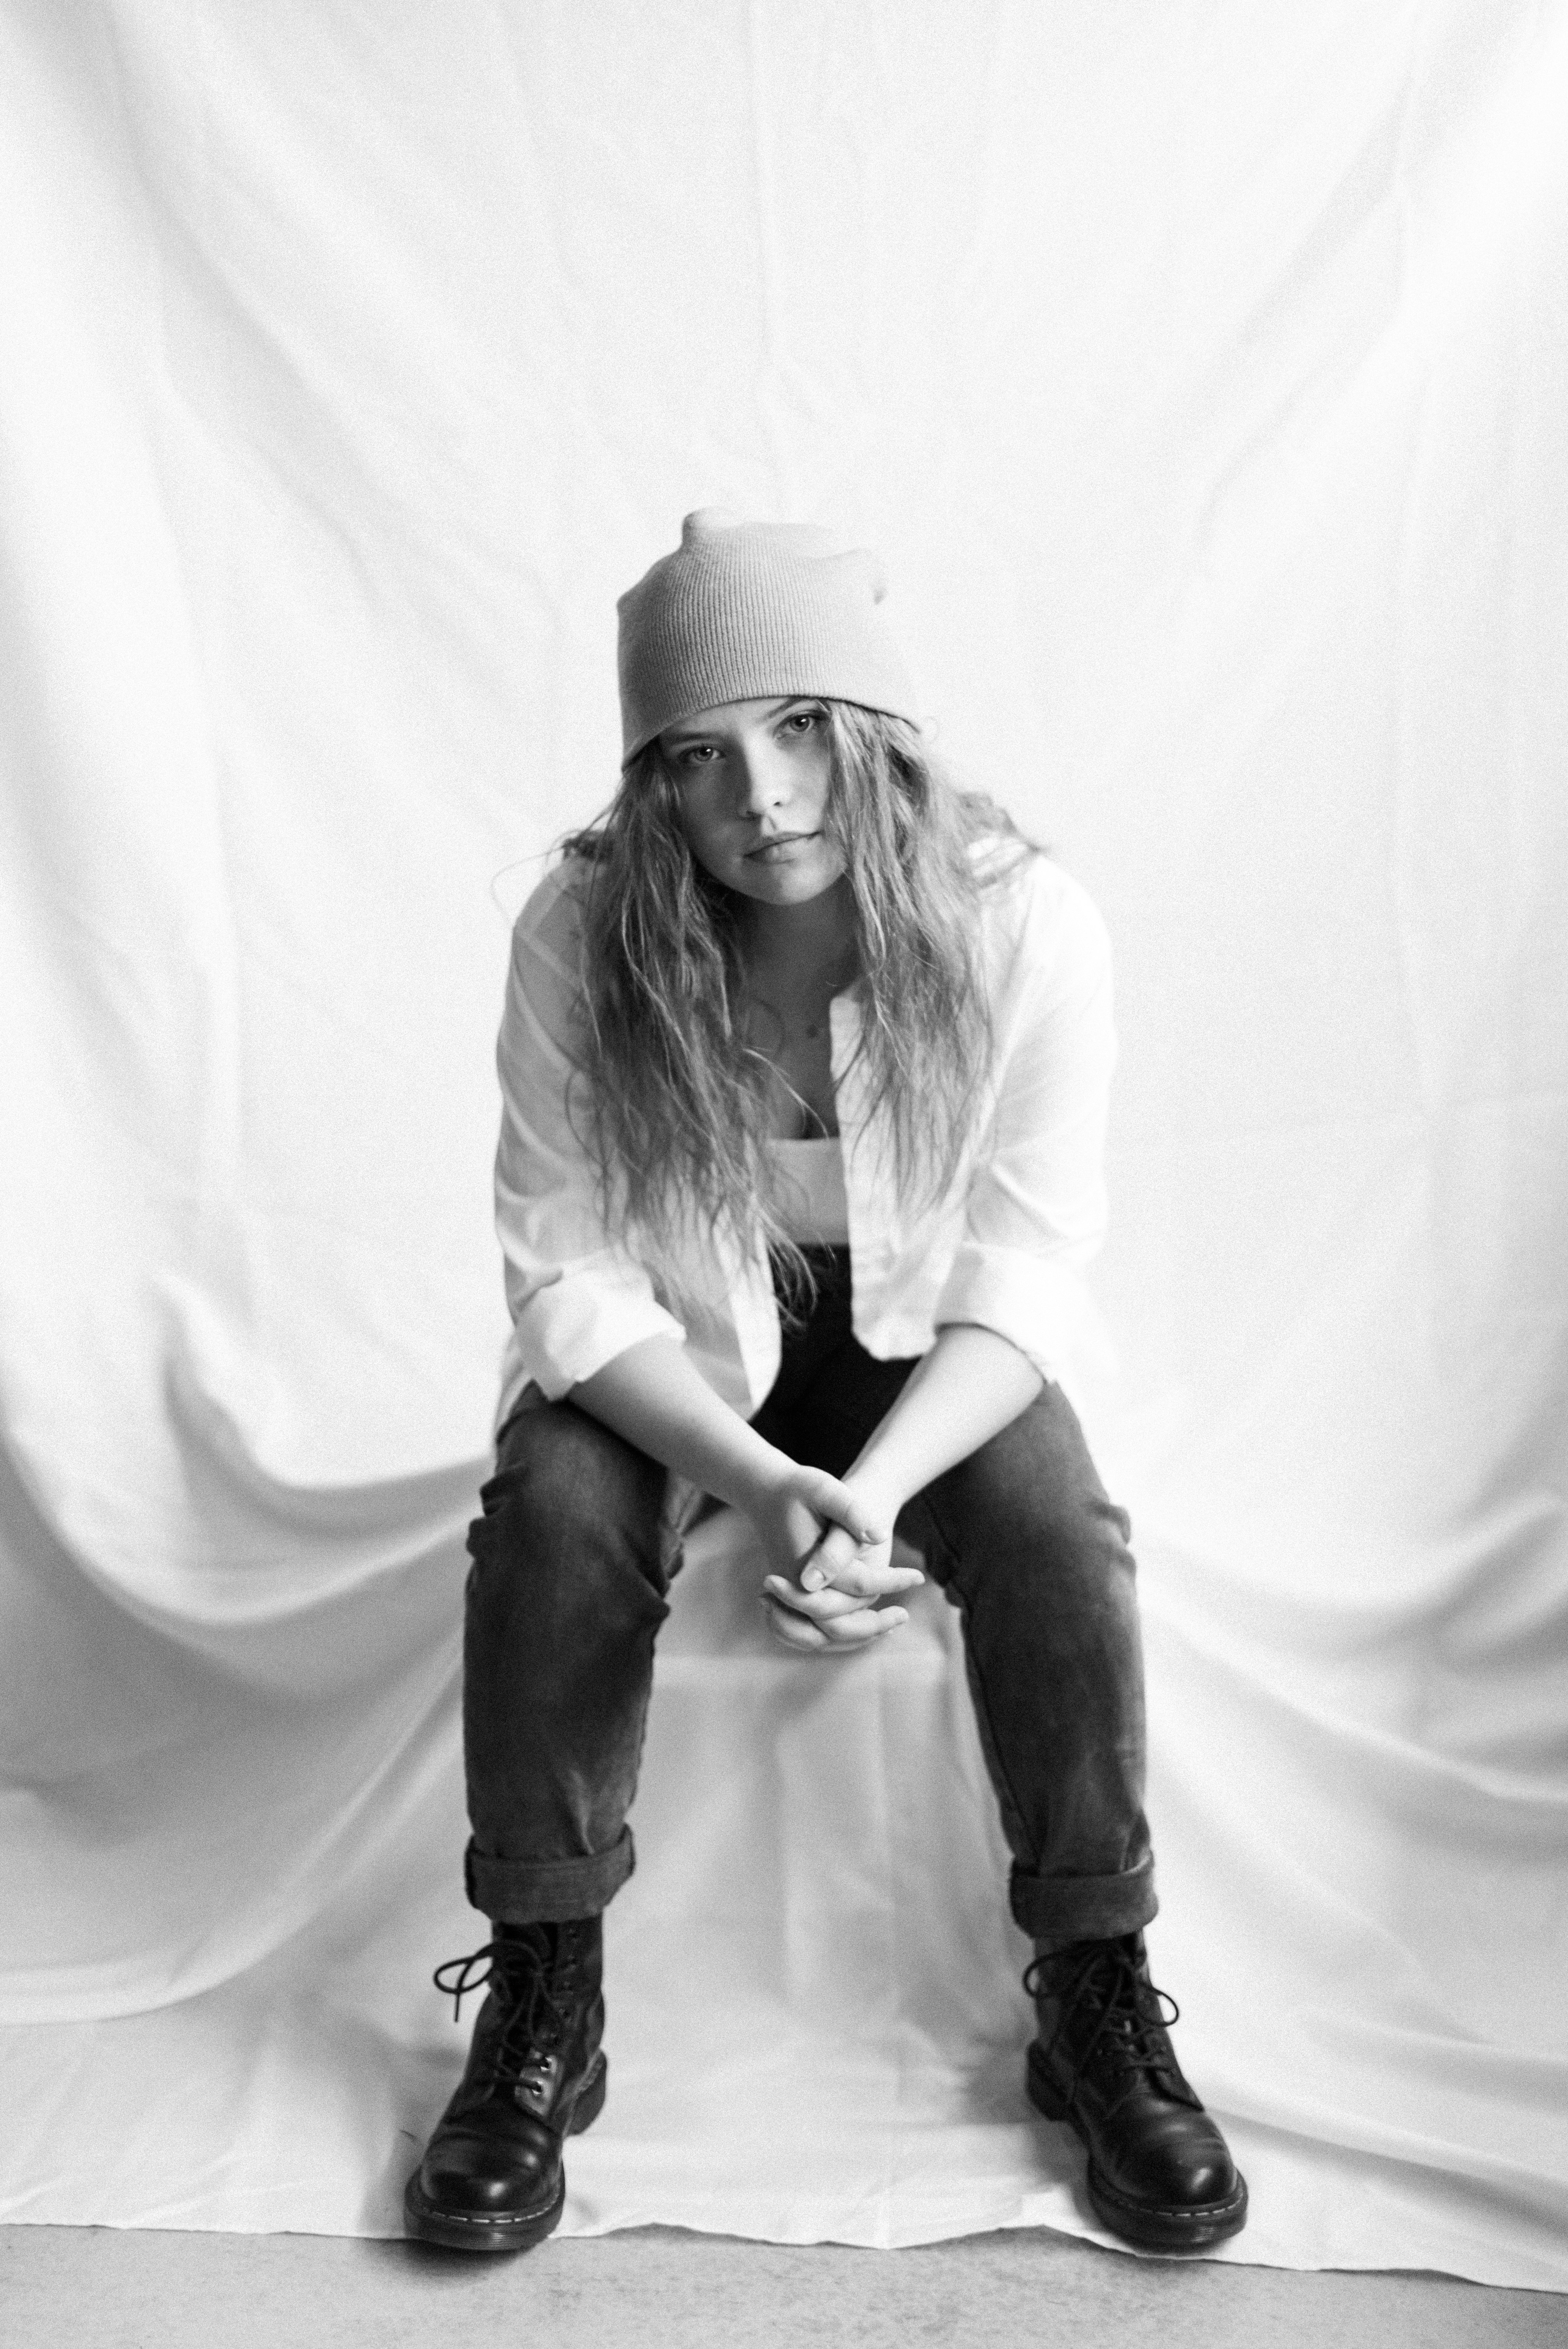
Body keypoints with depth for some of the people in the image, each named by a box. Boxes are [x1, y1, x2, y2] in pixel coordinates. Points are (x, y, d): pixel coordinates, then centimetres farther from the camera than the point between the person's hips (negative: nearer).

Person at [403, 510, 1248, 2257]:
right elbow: (569, 1267, -18)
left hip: (919, 1344, 0)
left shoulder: (1021, 926, -21)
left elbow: (1022, 1270, -17)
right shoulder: (583, 932, -21)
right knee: (550, 1521, -27)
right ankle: (541, 2008, -7)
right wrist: (761, 1485, -33)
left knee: (1059, 1541, -26)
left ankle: (1098, 1998, -3)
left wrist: (873, 1493, -33)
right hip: (666, 1354, 0)